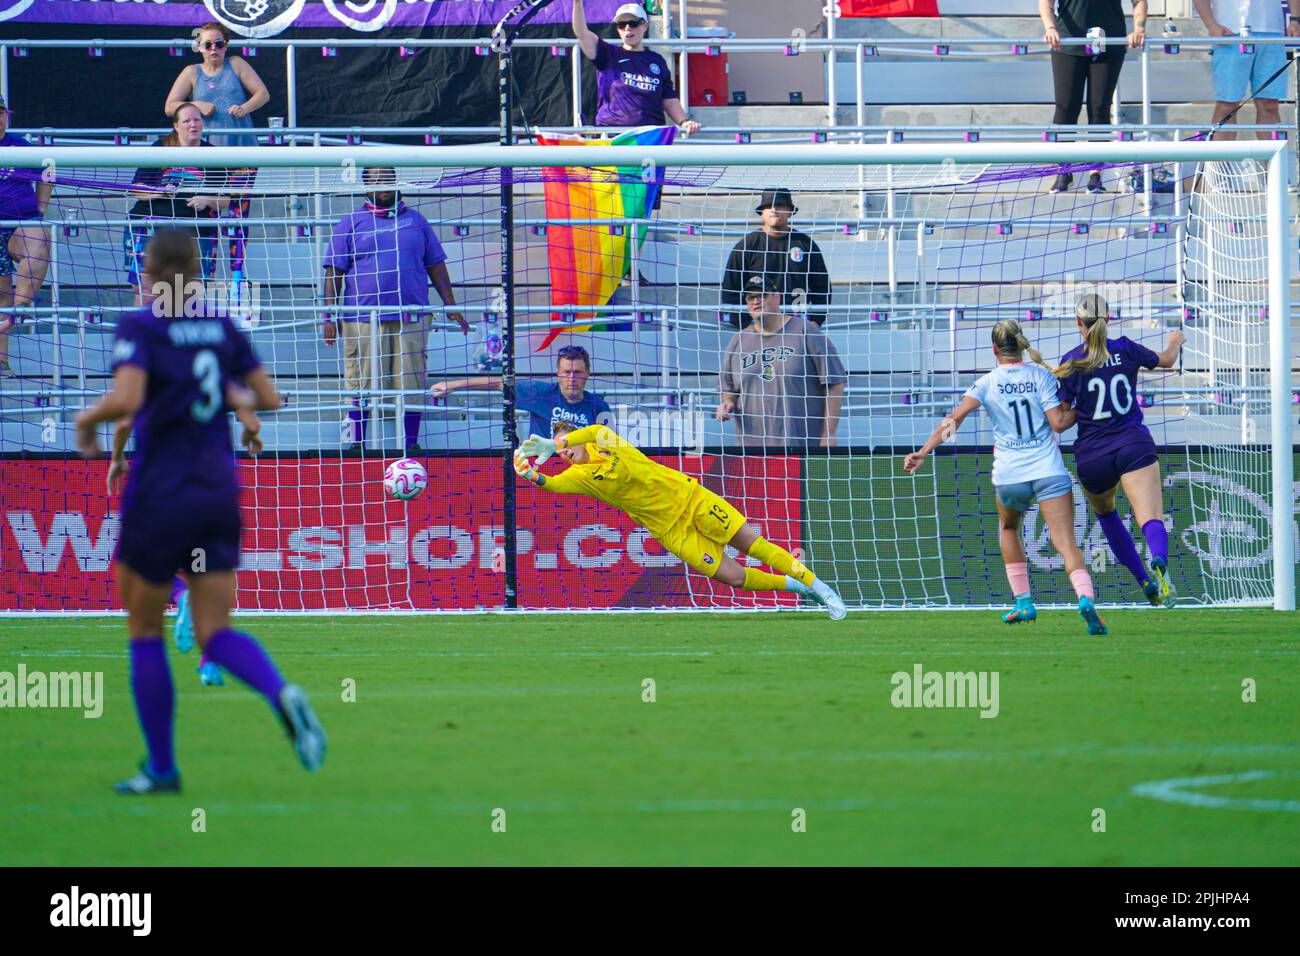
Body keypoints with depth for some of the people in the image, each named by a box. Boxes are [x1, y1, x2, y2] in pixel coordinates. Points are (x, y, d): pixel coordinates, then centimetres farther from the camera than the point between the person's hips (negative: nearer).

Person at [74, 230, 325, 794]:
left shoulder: (140, 328, -10)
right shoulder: (222, 327, 6)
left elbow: (125, 399, -25)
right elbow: (269, 399, 9)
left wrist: (88, 419, -5)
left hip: (159, 495, -4)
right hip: (218, 492, 4)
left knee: (144, 631, 12)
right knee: (215, 634, 4)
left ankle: (161, 766, 13)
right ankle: (281, 694, -27)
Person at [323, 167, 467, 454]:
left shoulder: (415, 221, 15)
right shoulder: (351, 224, 7)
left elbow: (436, 265, 18)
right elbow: (334, 271, 4)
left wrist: (449, 304, 11)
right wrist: (331, 315, -3)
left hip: (411, 319, 2)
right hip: (363, 319, -2)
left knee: (411, 384, 1)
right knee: (362, 386, -1)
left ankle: (411, 443, 8)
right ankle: (357, 446, 5)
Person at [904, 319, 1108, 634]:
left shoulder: (987, 383, 2)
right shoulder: (1040, 375, 1)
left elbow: (955, 417, -10)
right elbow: (1058, 422, -5)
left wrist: (923, 452, -12)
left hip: (1010, 475, 1)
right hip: (1049, 472, -1)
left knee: (1008, 528, 30)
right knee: (1066, 543, -8)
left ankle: (1023, 602, 25)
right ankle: (1085, 598, -33)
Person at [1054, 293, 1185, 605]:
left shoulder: (1071, 363, -2)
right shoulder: (1124, 349, 2)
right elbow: (1166, 359, 22)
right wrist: (1175, 342, 45)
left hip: (1092, 455, 1)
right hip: (1134, 445, -1)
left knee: (1105, 512, 29)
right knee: (1151, 517, -14)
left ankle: (1144, 581, 30)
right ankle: (1159, 563, -47)